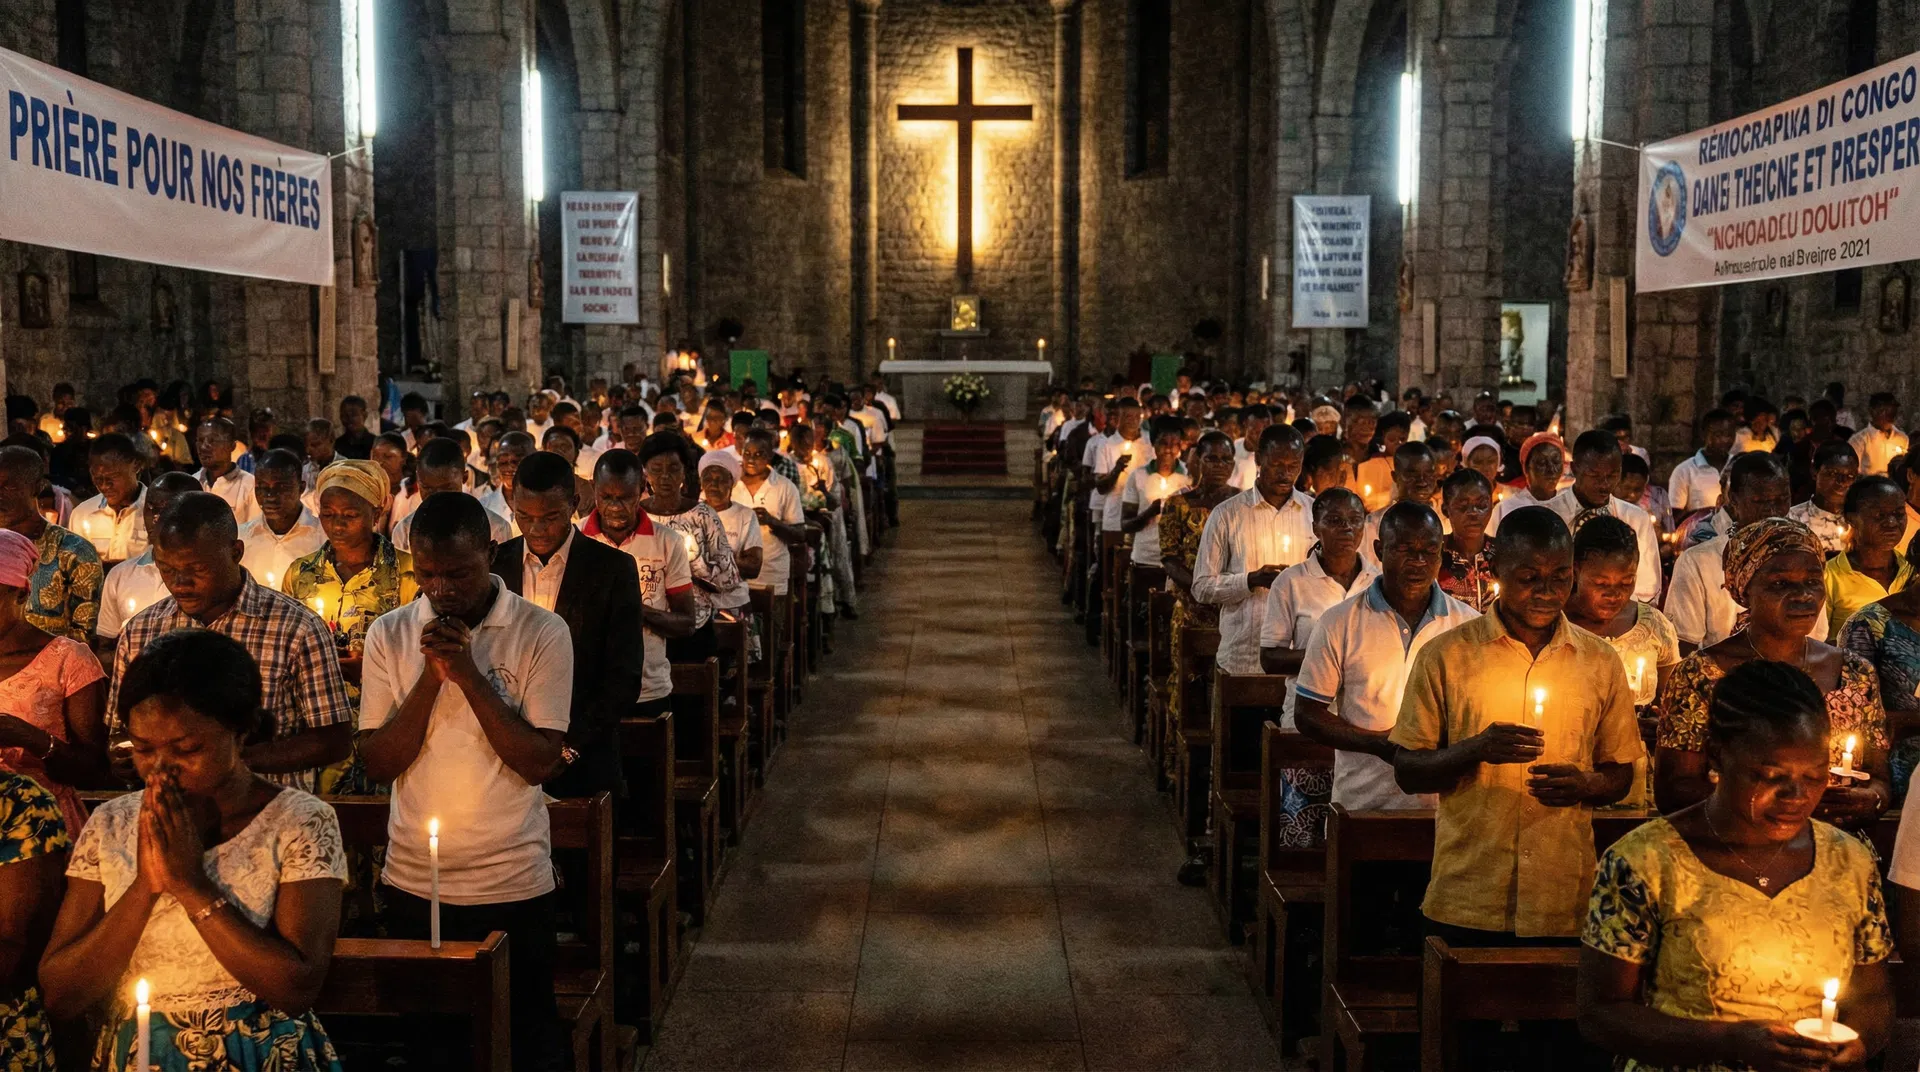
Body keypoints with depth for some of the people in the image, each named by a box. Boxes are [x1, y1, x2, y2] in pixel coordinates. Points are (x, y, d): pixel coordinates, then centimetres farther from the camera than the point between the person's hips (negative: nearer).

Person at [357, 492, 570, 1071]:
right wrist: (431, 677, -15)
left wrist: (470, 675, -20)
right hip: (413, 883, 2)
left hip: (512, 885, -2)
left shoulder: (542, 633, -8)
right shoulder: (390, 634, 0)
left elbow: (541, 764, -13)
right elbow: (379, 764, -3)